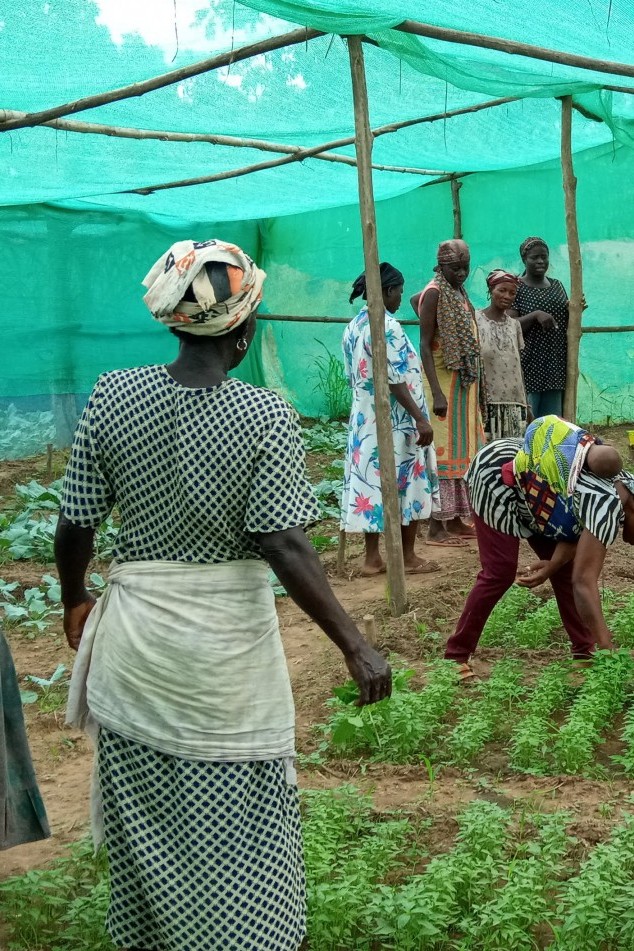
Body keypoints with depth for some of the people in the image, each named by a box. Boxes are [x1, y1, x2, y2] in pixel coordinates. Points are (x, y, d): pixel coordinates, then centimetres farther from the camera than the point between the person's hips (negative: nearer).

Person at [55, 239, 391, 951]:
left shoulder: (113, 397, -6)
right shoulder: (265, 416, -15)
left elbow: (75, 526, -2)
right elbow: (283, 546, -19)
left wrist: (74, 600, 17)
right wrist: (356, 648, -14)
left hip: (134, 634, 4)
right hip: (226, 643, -3)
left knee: (144, 815, 20)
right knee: (238, 823, 12)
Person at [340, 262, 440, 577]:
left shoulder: (353, 326, 10)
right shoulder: (387, 326, -17)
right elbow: (395, 380, -21)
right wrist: (420, 418, -19)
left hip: (364, 418, 8)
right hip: (394, 420, -8)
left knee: (371, 481, 9)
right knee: (406, 482, 2)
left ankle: (372, 558, 12)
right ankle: (408, 557, 10)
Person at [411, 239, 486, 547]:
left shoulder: (459, 293, 12)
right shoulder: (433, 294, -12)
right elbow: (425, 345, -17)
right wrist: (437, 393, -26)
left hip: (465, 383, 9)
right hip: (444, 382, -9)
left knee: (462, 450, 12)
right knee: (442, 451, -6)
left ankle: (456, 519, 20)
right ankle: (436, 527, -3)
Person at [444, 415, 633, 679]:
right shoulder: (608, 507, -32)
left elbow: (577, 528, -1)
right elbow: (584, 582, -37)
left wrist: (552, 565, -20)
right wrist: (607, 650, -39)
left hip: (526, 479, 9)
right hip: (496, 475, -9)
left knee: (565, 569, 5)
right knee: (499, 573, -11)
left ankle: (583, 651, 14)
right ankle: (455, 656, 0)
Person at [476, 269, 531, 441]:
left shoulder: (514, 325, 13)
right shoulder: (475, 321, -2)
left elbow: (518, 367, 15)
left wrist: (526, 406, 12)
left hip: (514, 403, 5)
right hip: (486, 402, -5)